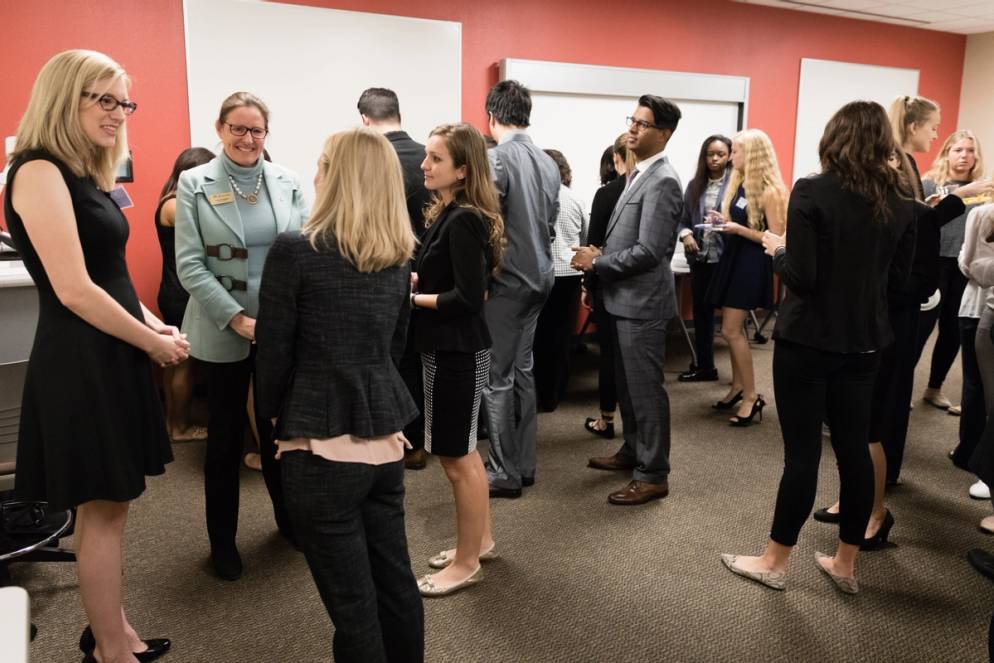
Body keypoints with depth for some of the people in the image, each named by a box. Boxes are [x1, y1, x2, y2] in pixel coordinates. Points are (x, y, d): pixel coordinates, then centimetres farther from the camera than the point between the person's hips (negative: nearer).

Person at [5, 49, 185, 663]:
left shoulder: (86, 175, 14)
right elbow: (74, 290, -22)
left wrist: (152, 323, 6)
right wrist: (154, 342, -13)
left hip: (111, 356, 9)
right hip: (81, 363, -9)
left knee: (107, 506, 17)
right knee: (102, 510, 3)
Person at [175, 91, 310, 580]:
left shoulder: (287, 182, 4)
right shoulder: (194, 183, -3)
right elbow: (189, 264, -8)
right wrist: (237, 319, -15)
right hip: (223, 332, -2)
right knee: (225, 437, 10)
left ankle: (289, 518, 36)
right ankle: (222, 540, 27)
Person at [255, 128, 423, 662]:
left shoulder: (294, 251, -12)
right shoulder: (398, 257, 7)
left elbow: (273, 351, -7)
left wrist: (273, 418, 8)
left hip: (323, 444, -6)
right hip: (386, 435, 6)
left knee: (351, 600, 7)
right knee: (396, 580, 19)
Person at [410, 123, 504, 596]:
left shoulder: (464, 221, -19)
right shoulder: (449, 214, 9)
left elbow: (469, 297, -23)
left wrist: (412, 299, -15)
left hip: (458, 352, -10)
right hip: (449, 348, 10)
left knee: (456, 457, 3)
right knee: (460, 451, 20)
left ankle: (466, 563, 20)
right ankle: (480, 540, 37)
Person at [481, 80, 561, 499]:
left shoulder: (496, 158, -14)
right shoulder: (548, 162, 9)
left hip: (507, 281, -8)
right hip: (539, 278, 8)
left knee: (497, 378, 1)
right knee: (522, 369, 16)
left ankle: (505, 473, 11)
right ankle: (524, 464, 25)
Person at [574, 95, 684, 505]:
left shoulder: (662, 181, -17)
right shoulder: (641, 174, 14)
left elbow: (648, 251, -24)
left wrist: (596, 263, -14)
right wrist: (599, 258, 4)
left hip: (642, 302, -10)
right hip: (626, 299, 10)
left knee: (645, 389, -1)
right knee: (627, 384, 20)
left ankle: (653, 475, 11)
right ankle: (633, 452, 36)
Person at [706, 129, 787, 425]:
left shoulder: (770, 191, -16)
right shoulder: (738, 184, 8)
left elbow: (776, 239, -18)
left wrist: (738, 229, -25)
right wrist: (722, 221, 0)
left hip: (751, 264, -8)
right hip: (734, 258, 8)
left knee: (731, 331, -9)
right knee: (734, 330, 13)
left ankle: (752, 396, 1)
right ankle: (738, 387, 25)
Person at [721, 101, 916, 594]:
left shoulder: (812, 192, -14)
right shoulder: (901, 203, 3)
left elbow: (801, 277, -18)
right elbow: (900, 275, 10)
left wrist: (777, 249, 0)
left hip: (808, 339, -5)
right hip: (863, 342, 5)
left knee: (802, 451, 3)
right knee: (854, 449, 13)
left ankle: (775, 562, 17)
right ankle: (845, 565, 26)